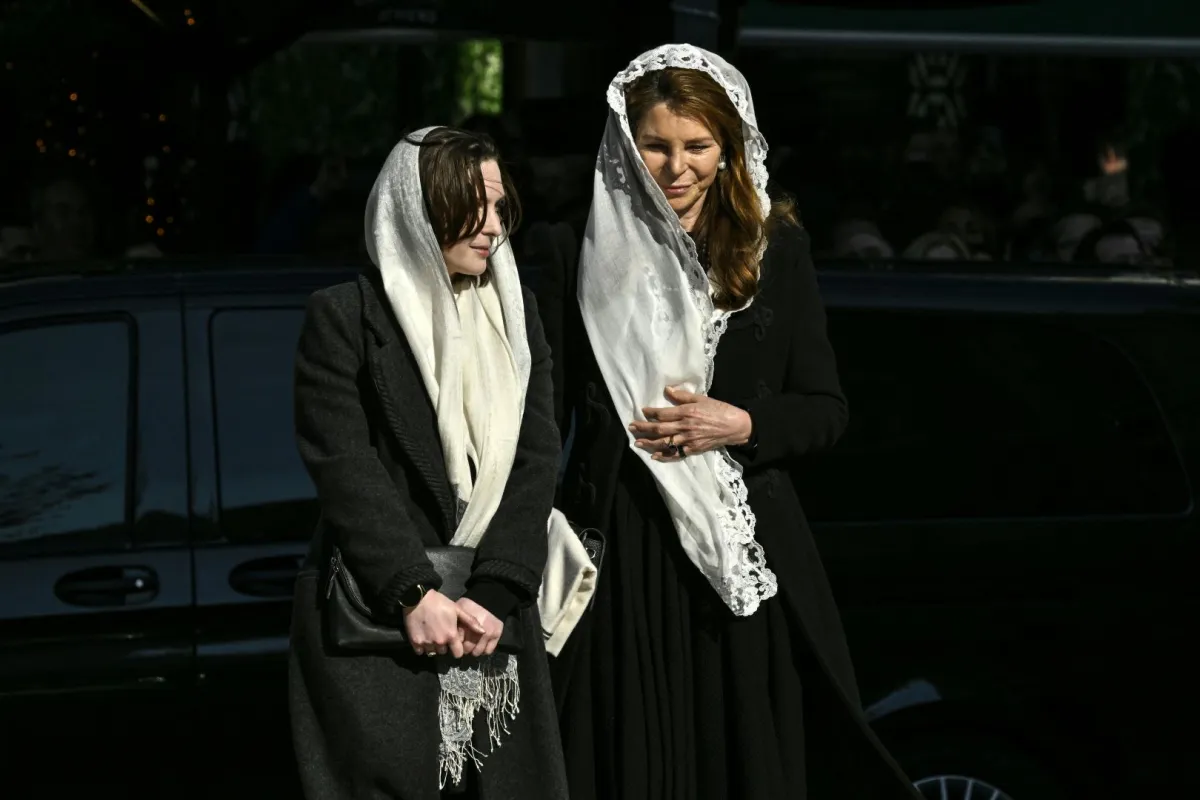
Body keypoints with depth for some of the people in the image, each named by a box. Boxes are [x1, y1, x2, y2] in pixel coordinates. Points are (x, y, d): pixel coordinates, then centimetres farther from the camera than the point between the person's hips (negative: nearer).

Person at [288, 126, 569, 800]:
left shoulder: (516, 314, 11)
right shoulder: (345, 316, -2)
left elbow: (536, 461, 2)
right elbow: (344, 467, -9)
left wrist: (493, 594, -11)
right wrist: (413, 595, -18)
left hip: (496, 617, 4)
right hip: (374, 620, -4)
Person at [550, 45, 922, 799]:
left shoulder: (774, 245, 4)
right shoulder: (588, 248, 2)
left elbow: (827, 410, 5)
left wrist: (744, 425, -13)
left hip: (744, 551, 0)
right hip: (621, 546, 0)